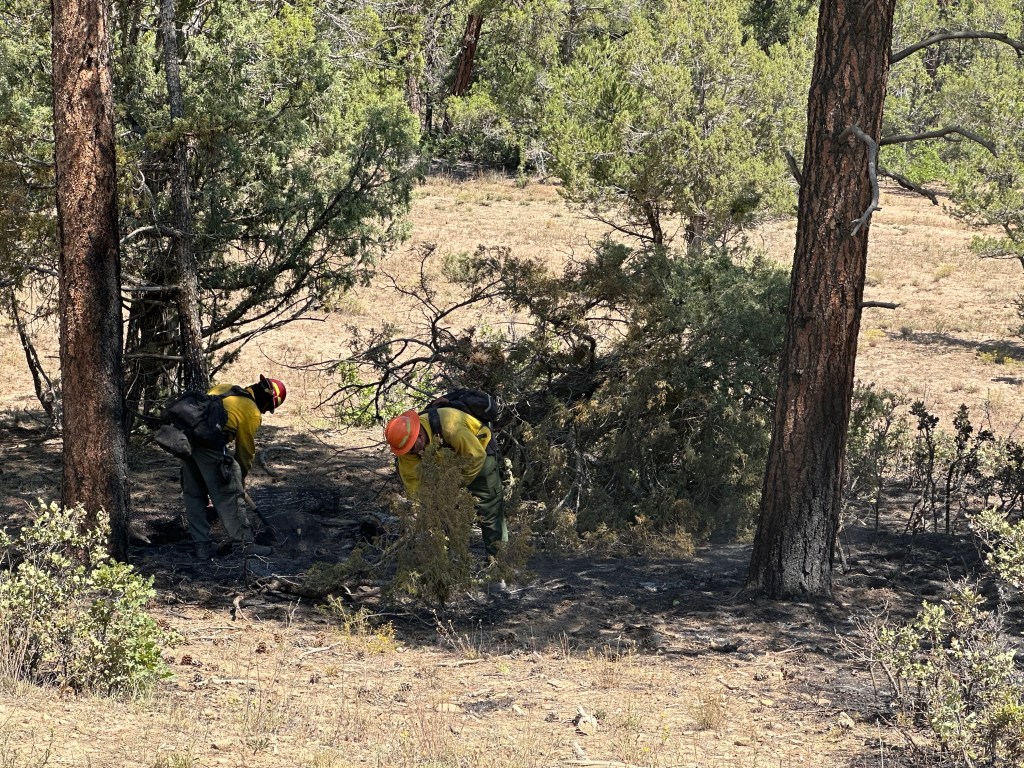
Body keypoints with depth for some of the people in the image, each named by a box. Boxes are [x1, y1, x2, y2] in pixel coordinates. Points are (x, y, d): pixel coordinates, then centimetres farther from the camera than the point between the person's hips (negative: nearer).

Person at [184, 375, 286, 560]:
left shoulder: (224, 389, 23)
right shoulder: (252, 413, 5)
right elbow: (246, 449, 11)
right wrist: (241, 478, 26)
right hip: (210, 445, -7)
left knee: (193, 495, 15)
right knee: (228, 496, 5)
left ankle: (202, 546, 17)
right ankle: (243, 544, 11)